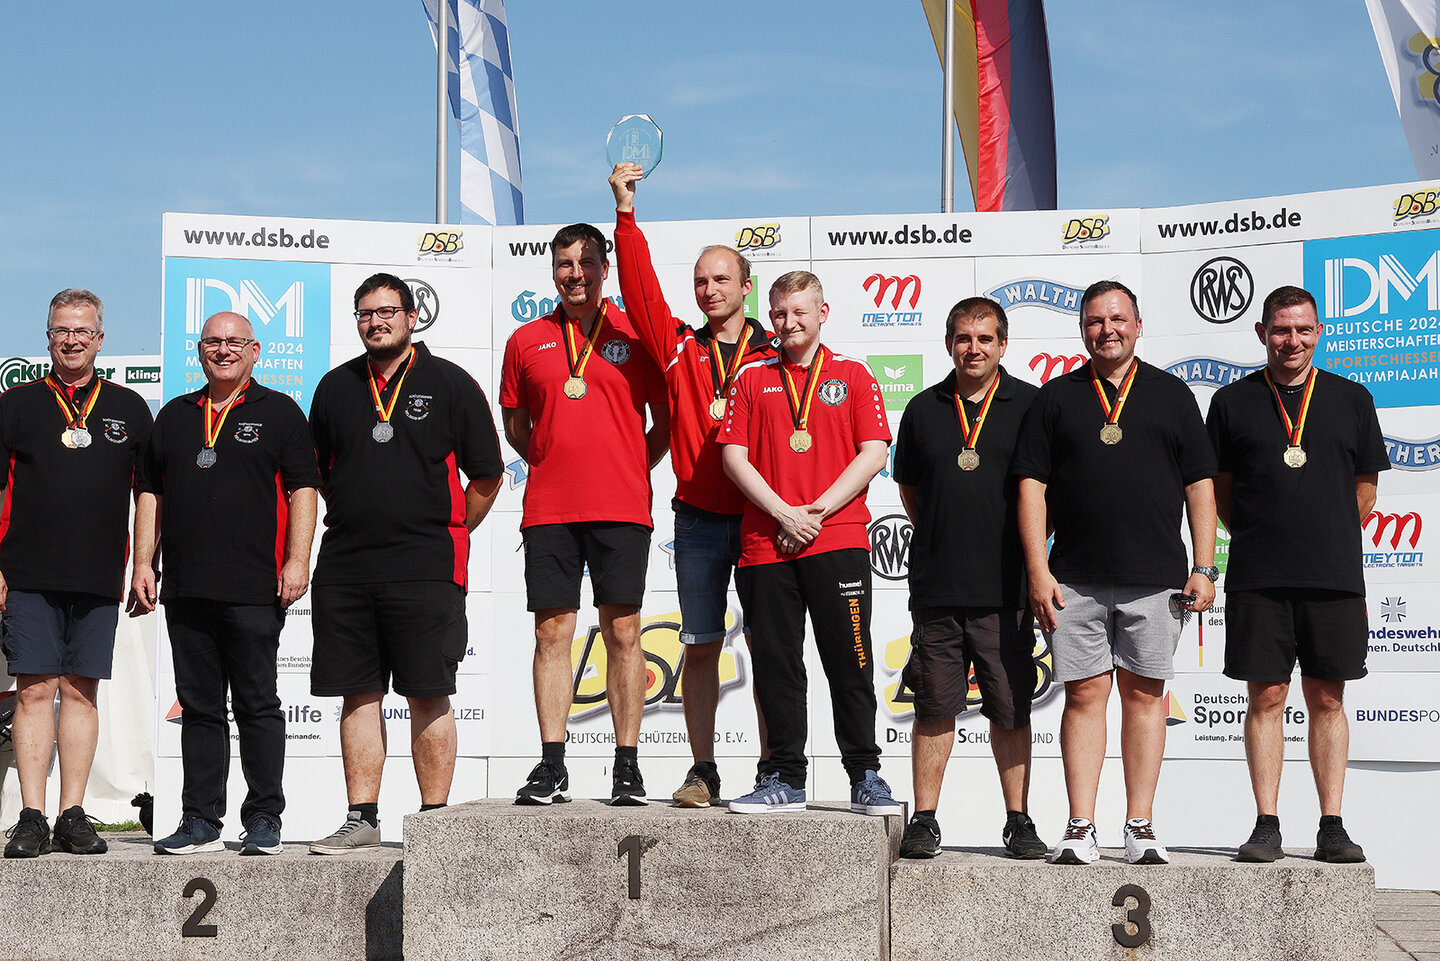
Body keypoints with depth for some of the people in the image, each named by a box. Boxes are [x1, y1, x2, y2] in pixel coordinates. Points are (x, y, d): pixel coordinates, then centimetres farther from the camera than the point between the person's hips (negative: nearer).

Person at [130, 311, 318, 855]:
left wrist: (297, 561, -10)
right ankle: (201, 821, 11)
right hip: (186, 589, 4)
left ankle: (264, 820, 4)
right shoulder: (175, 416, 18)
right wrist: (143, 564, 10)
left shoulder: (279, 412, 5)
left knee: (257, 706, -1)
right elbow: (150, 494, 19)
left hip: (254, 588, -4)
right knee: (198, 707, 7)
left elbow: (302, 490, -1)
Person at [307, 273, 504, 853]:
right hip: (345, 566, 4)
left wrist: (444, 535, 6)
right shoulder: (336, 387, 12)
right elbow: (317, 472, 23)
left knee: (428, 697, -2)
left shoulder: (450, 384, 2)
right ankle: (361, 820, 10)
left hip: (426, 567, -3)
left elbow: (486, 477, 6)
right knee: (358, 696, 5)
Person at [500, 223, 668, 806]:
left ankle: (627, 768, 5)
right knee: (552, 633, 0)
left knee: (623, 633, 0)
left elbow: (665, 422, 10)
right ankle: (552, 768, 4)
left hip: (621, 509, -2)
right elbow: (515, 425, 20)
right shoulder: (527, 341, 11)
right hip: (548, 509, 2)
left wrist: (628, 471, 3)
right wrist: (554, 464, 10)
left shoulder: (636, 334, 5)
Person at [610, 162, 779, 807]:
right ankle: (702, 771, 9)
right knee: (701, 646, 3)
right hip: (698, 519, 1)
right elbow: (639, 286, 1)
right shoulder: (680, 347, 9)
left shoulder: (776, 356, 5)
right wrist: (626, 212, -6)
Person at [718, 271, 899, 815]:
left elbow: (873, 454, 1)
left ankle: (866, 779, 4)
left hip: (838, 540, -2)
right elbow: (734, 456, 5)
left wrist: (816, 512, -9)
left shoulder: (853, 375, 9)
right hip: (765, 542, 2)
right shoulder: (752, 380, 13)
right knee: (776, 666, 3)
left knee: (850, 662, -3)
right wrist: (783, 513, -9)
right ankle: (784, 780, 11)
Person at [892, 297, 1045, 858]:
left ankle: (1019, 822, 11)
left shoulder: (1029, 405, 3)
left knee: (1010, 711, 3)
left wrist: (1030, 553, 5)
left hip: (1005, 586, -2)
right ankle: (924, 821, 10)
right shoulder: (924, 409, 10)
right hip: (936, 584, 2)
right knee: (934, 707, 4)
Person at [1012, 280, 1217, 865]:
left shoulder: (1171, 394, 11)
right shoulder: (1056, 398, 9)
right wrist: (1037, 569, -3)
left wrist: (1203, 567, 1)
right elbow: (1032, 486, 6)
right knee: (1084, 694, -1)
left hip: (1155, 577, 0)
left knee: (1144, 695, 3)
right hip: (1075, 579, 0)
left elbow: (1200, 484, 9)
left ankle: (1140, 828, 8)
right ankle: (1080, 830, 2)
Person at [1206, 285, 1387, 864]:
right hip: (1257, 578, -1)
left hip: (1334, 576, 1)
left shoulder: (1351, 399, 9)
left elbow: (1365, 489, 14)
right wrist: (1260, 540, 5)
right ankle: (1266, 827, 5)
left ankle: (1331, 828, 9)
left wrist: (1327, 543, 9)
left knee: (1327, 700, 4)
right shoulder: (1232, 402, 6)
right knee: (1266, 697, 0)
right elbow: (1219, 490, 12)